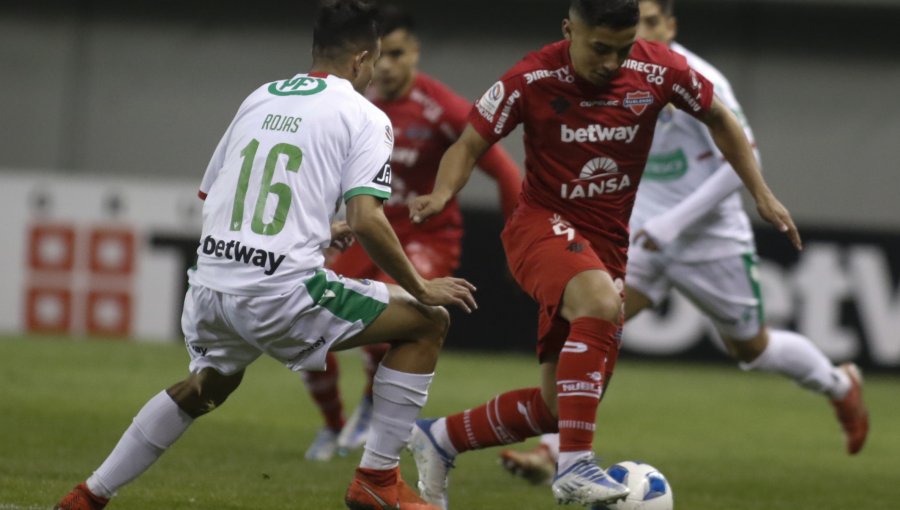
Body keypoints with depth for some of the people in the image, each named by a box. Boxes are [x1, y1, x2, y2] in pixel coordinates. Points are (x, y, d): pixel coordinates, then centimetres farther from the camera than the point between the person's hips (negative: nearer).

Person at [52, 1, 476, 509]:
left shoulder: (258, 99, 18)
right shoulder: (364, 117, 0)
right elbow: (366, 220, -12)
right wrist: (421, 288, 0)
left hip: (211, 286, 7)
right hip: (282, 291, -7)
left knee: (207, 386, 35)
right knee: (428, 322, 9)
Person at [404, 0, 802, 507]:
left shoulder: (659, 70, -8)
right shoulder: (531, 80, -14)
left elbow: (718, 118, 9)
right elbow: (471, 144, -5)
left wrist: (763, 194, 6)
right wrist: (442, 194, -25)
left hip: (608, 244, 5)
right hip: (544, 224, -5)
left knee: (558, 406, 3)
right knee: (600, 301, -38)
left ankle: (440, 439, 26)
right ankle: (575, 465, -37)